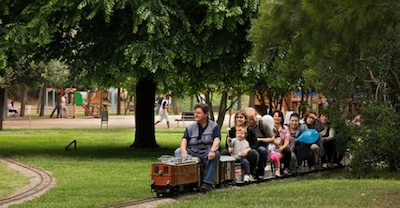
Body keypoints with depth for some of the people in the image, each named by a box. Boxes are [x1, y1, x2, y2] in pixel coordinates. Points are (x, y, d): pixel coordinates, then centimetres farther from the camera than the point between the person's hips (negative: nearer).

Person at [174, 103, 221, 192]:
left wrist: (212, 150, -32)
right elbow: (184, 139, 1)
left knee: (216, 154, -35)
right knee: (178, 152, -22)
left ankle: (207, 182, -37)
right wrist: (183, 150, -23)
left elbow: (216, 140, -9)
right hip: (192, 152, 3)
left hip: (206, 153, -3)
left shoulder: (214, 126, 7)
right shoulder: (190, 127, 15)